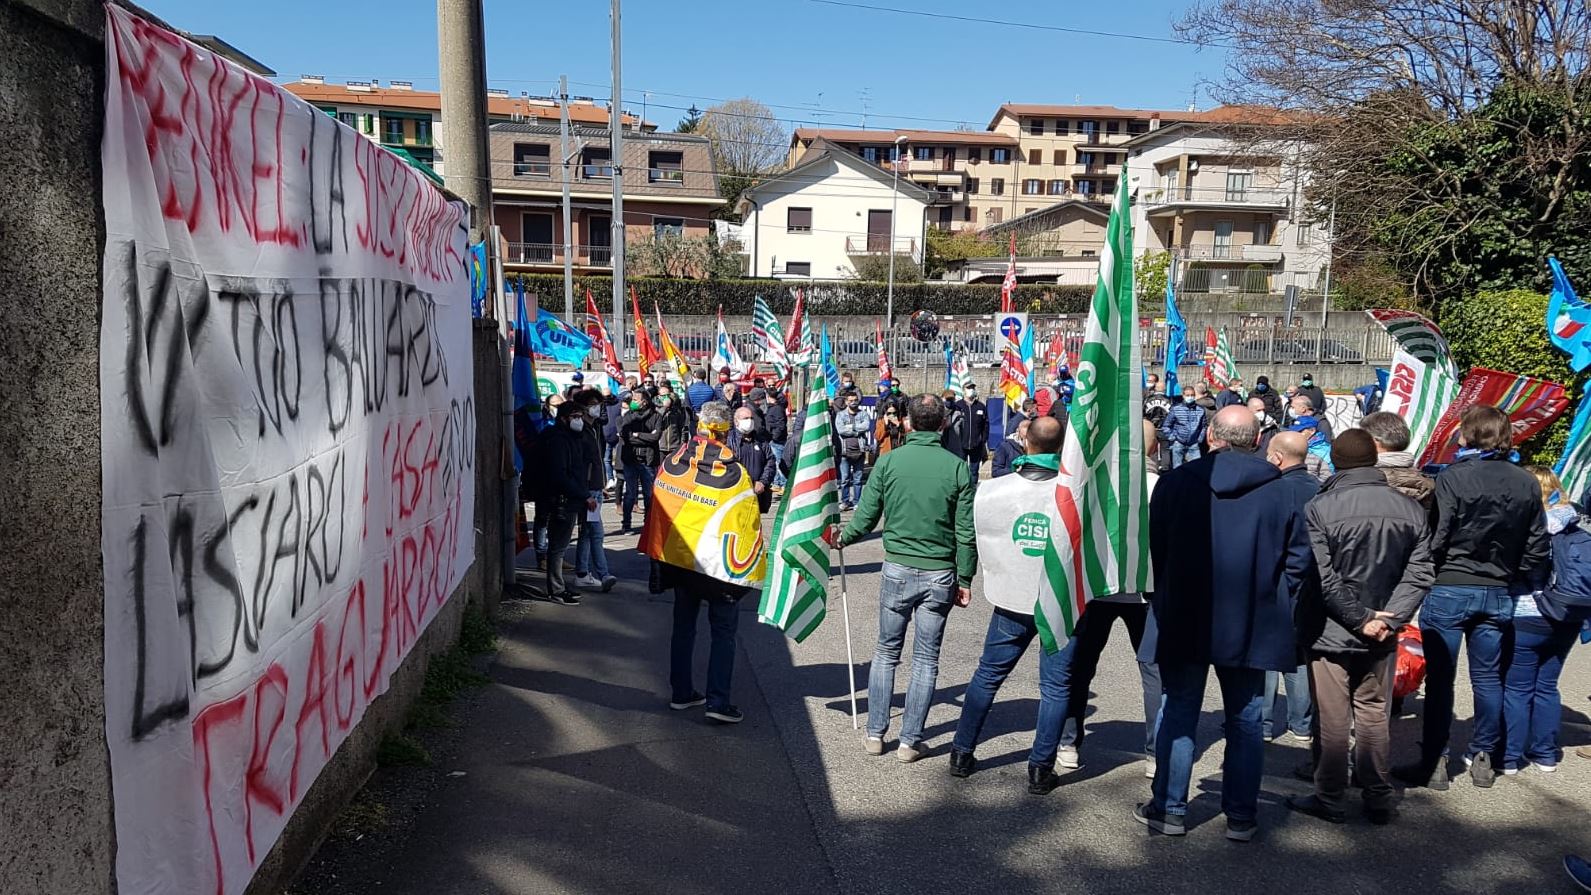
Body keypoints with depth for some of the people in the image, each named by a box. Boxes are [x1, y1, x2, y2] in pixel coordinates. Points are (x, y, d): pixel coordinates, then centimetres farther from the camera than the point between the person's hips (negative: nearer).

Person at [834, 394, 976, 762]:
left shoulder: (888, 461, -4)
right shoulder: (957, 467, -5)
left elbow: (866, 517, 0)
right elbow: (966, 533, -4)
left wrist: (842, 538, 21)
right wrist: (965, 580, 6)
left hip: (897, 569, 0)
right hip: (940, 574, 0)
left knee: (886, 652, 14)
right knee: (926, 659, 8)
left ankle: (875, 733, 19)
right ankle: (910, 741, 12)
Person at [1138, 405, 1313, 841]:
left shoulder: (1175, 482, -8)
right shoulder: (1279, 490, -5)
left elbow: (1155, 548, 1)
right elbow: (1298, 559, 0)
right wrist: (1270, 604, 12)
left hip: (1184, 622, -1)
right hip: (1251, 625, 1)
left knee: (1178, 715, 10)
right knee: (1245, 721, 12)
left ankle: (1169, 809, 16)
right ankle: (1240, 816, 17)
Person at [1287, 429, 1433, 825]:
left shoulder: (1319, 508, -15)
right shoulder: (1411, 509, 0)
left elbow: (1323, 579, -19)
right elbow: (1419, 573, -4)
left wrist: (1361, 619, -11)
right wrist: (1389, 619, -9)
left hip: (1330, 633, -4)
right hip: (1382, 637, 4)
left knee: (1333, 721, 5)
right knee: (1374, 714, 16)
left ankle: (1331, 801, 15)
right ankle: (1378, 800, 23)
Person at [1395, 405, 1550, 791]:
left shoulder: (1453, 477, -14)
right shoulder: (1527, 484, 2)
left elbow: (1436, 537, -15)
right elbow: (1537, 546, 5)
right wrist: (1513, 577, 16)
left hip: (1449, 589, -5)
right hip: (1498, 594, 5)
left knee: (1440, 678, 2)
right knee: (1488, 677, 14)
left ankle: (1434, 762, 7)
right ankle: (1483, 758, 22)